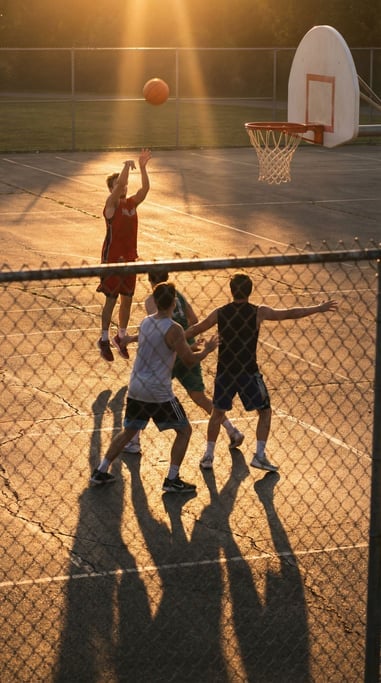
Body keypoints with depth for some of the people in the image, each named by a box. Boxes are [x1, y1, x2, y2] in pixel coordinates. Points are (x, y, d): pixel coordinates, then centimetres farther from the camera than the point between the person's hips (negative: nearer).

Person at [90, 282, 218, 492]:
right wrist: (207, 350, 5)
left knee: (128, 432, 22)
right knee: (184, 430, 9)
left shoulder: (145, 322, 5)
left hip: (136, 388, 7)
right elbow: (190, 359, -10)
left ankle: (100, 472, 20)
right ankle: (172, 480, 3)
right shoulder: (174, 330, -15)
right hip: (159, 393, -7)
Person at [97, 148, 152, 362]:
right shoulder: (111, 205, -10)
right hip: (112, 258, -6)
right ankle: (104, 340, 11)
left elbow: (145, 188, -8)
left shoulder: (132, 203, 6)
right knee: (111, 300, 0)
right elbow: (118, 185, -28)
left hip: (129, 258, 6)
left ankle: (121, 336, 26)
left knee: (127, 300, 12)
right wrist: (127, 166, -30)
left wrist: (143, 167, -17)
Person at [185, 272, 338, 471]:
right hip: (248, 372, -3)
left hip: (224, 371, 3)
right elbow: (290, 314, -1)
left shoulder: (219, 313, 1)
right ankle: (259, 455, 4)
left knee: (218, 412, 19)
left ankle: (208, 456, 18)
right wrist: (319, 308, 8)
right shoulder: (259, 312, -7)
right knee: (264, 411, 13)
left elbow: (195, 329, 14)